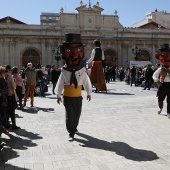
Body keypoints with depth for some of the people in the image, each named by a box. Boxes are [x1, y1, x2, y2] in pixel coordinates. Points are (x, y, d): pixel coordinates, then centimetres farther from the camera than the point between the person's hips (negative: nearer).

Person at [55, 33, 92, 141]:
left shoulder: (82, 72, -10)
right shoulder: (64, 72, -16)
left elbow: (87, 82, 4)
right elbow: (60, 84, -8)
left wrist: (89, 93, 13)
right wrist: (58, 95, -3)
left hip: (78, 97, 3)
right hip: (68, 97, -3)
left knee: (77, 114, 17)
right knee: (69, 116, -4)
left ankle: (74, 128, 41)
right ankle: (71, 133, 3)